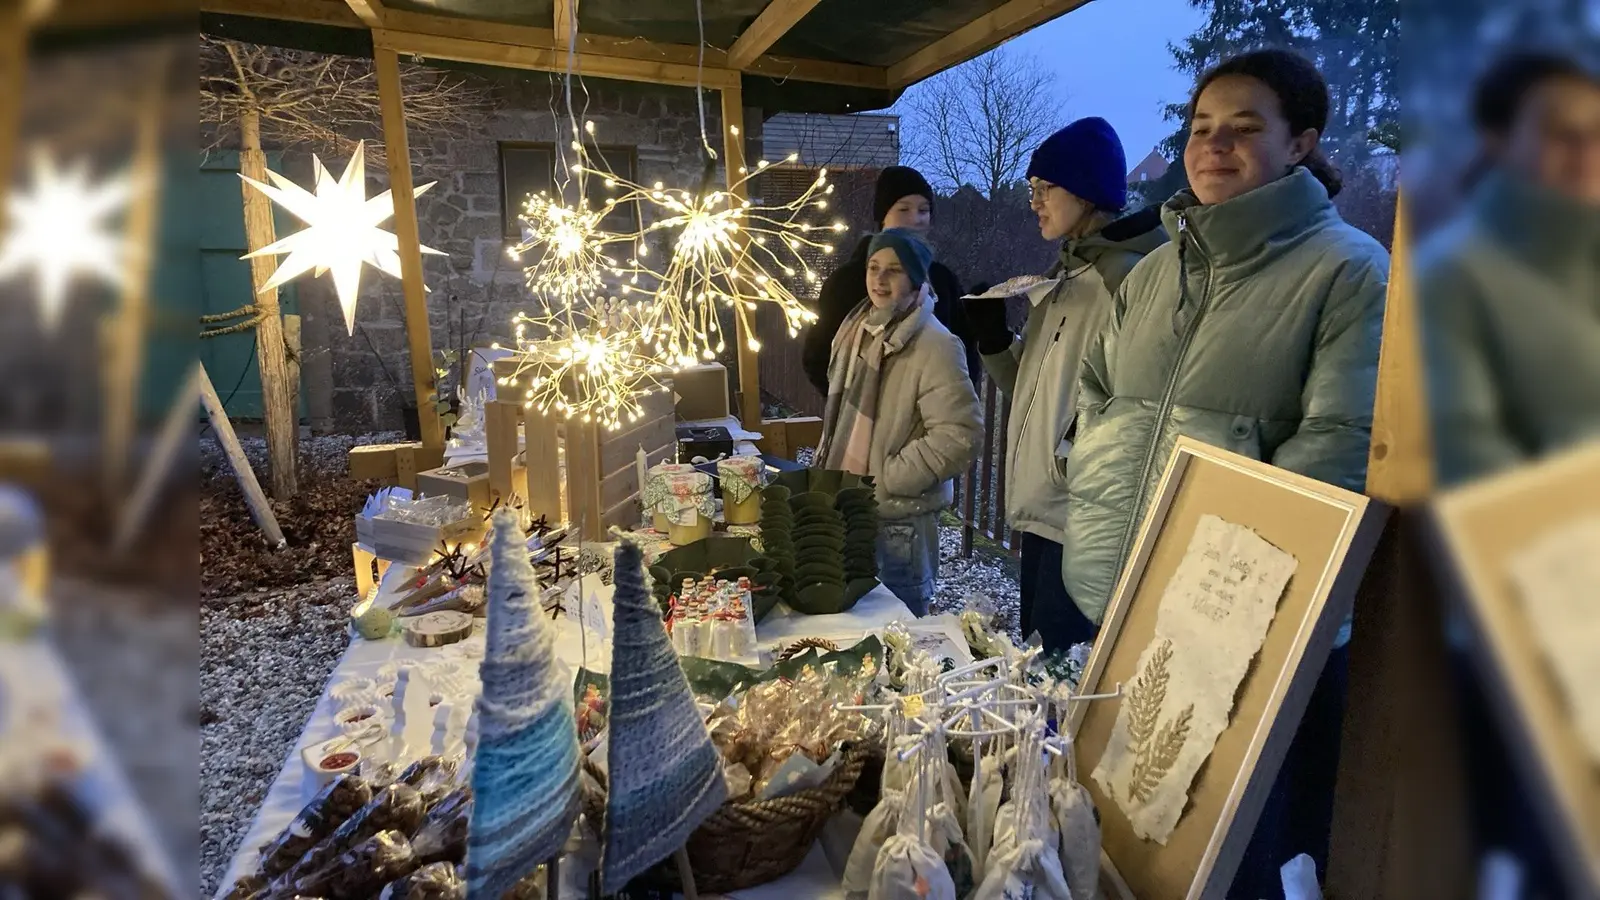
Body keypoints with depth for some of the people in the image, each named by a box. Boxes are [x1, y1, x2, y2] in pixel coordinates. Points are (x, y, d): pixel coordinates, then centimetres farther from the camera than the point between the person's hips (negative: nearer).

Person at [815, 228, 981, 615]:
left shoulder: (936, 345, -18)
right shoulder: (856, 329, 8)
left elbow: (959, 436, -24)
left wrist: (886, 479, -20)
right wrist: (826, 463, 11)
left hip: (898, 517, -7)